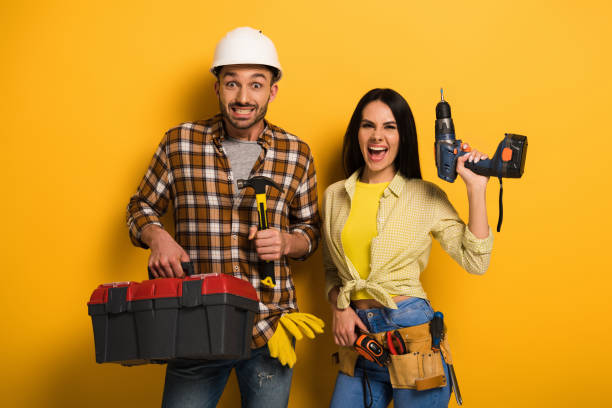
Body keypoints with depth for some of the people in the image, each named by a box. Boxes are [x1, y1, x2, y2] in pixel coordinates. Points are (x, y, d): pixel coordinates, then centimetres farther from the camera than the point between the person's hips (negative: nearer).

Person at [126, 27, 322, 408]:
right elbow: (141, 208, 11)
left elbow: (311, 229, 12)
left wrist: (287, 243, -9)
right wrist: (157, 236, -10)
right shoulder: (179, 142, 0)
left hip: (269, 330, 1)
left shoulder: (297, 154, 3)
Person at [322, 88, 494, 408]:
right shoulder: (334, 196, 8)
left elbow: (474, 261, -7)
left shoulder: (426, 196, -1)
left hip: (412, 333, -3)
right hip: (359, 337, 3)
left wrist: (476, 188, -9)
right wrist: (338, 308, -1)